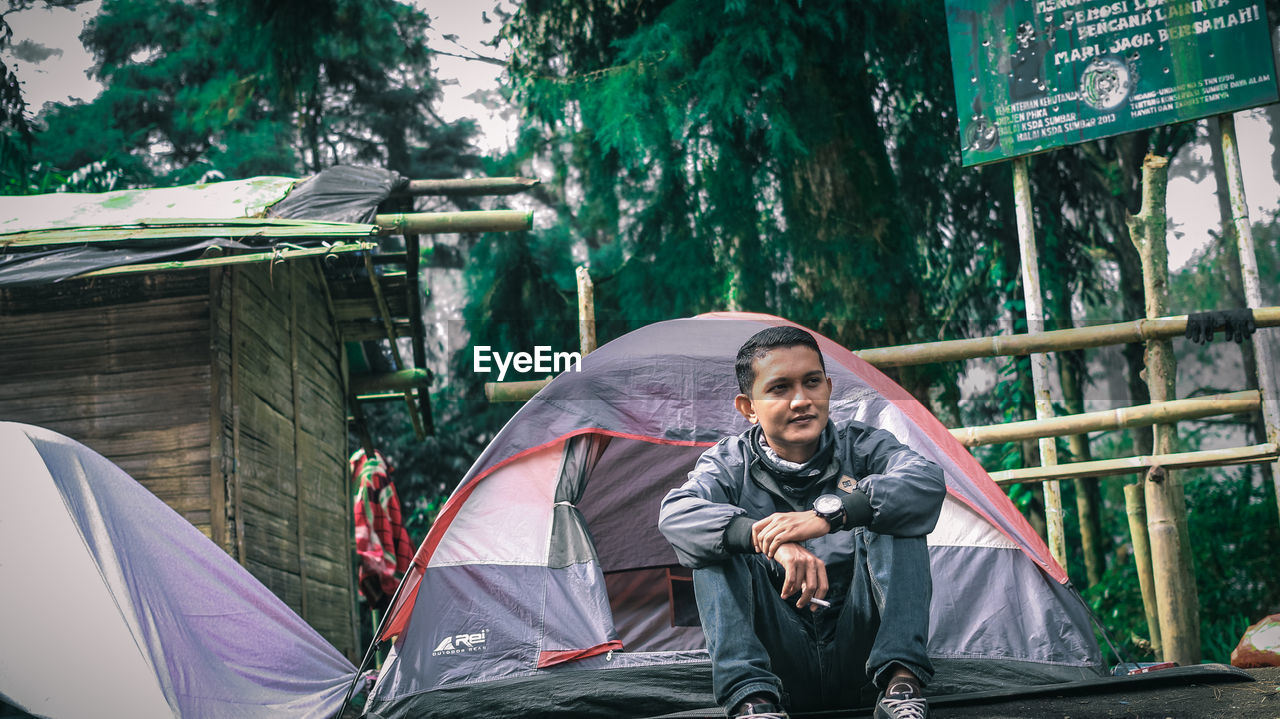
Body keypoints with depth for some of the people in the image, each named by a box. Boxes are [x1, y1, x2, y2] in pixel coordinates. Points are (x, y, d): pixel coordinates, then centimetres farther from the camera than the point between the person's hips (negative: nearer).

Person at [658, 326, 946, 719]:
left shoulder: (860, 446, 1)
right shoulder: (730, 463, -1)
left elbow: (927, 482, -22)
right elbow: (676, 513, -24)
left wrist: (829, 513, -36)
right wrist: (768, 540, -42)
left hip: (857, 653, 0)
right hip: (784, 668, 0)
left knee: (891, 522, -20)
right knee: (718, 544, -21)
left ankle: (900, 680, -29)